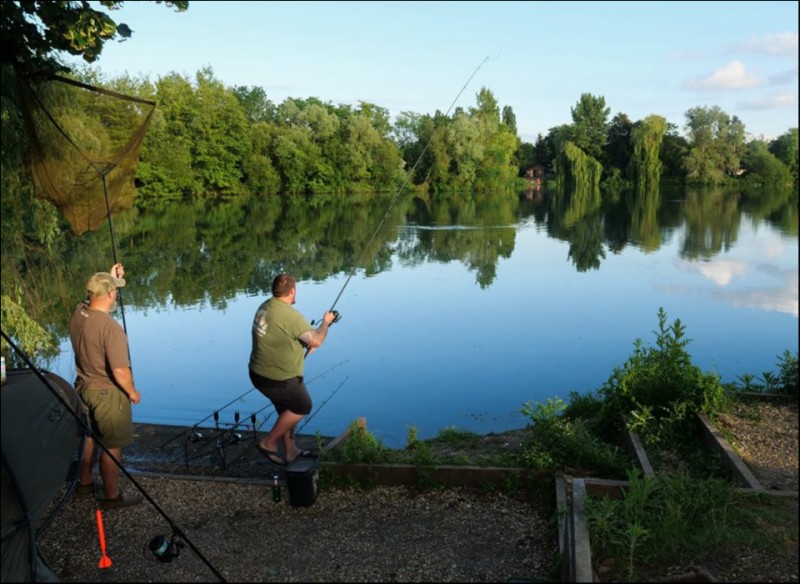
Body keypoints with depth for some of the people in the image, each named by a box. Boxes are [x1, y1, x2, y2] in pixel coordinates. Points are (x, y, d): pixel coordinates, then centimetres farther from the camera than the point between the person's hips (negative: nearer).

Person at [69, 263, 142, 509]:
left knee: (92, 436, 26)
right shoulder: (111, 327, -29)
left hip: (84, 388, 8)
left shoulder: (78, 313, -6)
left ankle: (85, 482, 42)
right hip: (107, 394, -8)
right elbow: (120, 372, -27)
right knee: (112, 446, 7)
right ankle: (112, 496, 19)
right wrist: (133, 393, -10)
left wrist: (110, 278, 19)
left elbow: (93, 300, 21)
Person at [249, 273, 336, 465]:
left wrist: (306, 343, 13)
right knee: (302, 407, 13)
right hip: (278, 379, -9)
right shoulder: (291, 316, -24)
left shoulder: (265, 306, 4)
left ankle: (291, 451, 36)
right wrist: (326, 322, -1)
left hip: (259, 373, 9)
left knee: (287, 410, 24)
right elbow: (316, 341, -18)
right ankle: (269, 442, 17)